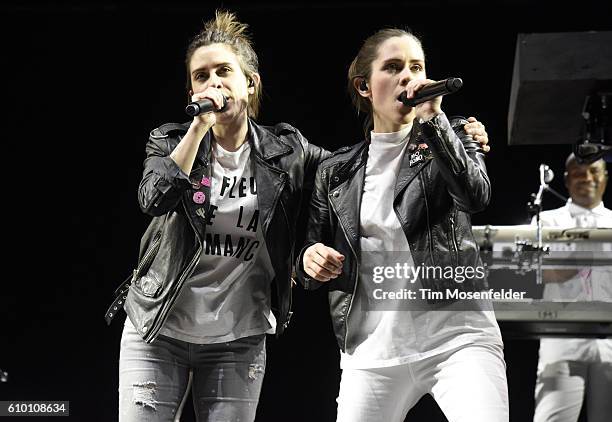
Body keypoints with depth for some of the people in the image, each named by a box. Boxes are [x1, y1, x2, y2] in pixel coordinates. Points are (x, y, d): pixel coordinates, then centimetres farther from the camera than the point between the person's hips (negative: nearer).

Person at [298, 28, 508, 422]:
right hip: (372, 350, 3)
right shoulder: (336, 171, 13)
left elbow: (477, 195, -12)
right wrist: (310, 259, -5)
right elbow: (313, 261, 18)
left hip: (457, 334, -2)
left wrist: (432, 118, -16)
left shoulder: (450, 137, 9)